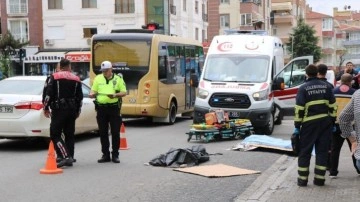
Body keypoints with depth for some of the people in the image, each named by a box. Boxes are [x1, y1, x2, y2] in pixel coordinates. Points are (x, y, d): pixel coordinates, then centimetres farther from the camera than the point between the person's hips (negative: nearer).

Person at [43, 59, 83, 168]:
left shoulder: (54, 77, -3)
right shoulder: (76, 79, 11)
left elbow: (48, 94, -9)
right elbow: (80, 97, 14)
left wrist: (46, 108, 1)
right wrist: (78, 111, 25)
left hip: (59, 110, -5)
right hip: (72, 110, 5)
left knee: (55, 135, -4)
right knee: (69, 134, 13)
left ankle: (66, 156, -18)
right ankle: (70, 158, 14)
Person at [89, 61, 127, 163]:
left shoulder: (118, 79, 4)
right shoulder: (98, 79, 10)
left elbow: (124, 92, 2)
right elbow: (93, 91, 10)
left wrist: (115, 95, -16)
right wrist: (92, 94, -13)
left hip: (114, 108, -2)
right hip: (101, 108, 2)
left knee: (115, 132, 0)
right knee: (103, 133, 6)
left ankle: (115, 155, 9)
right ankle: (105, 155, 14)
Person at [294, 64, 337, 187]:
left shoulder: (303, 88, -5)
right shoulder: (326, 87, 6)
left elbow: (299, 109, -9)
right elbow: (333, 106, 6)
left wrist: (297, 126, -4)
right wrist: (333, 123, 13)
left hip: (309, 123, -3)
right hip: (325, 122, 3)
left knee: (305, 151, 6)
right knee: (322, 150, 10)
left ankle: (302, 179, 6)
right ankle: (320, 178, 11)